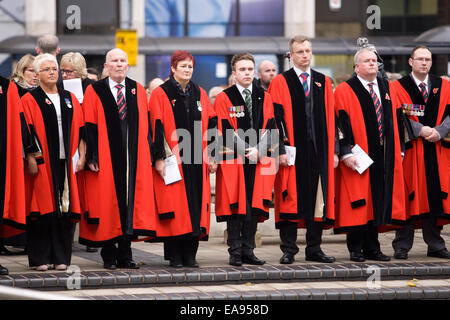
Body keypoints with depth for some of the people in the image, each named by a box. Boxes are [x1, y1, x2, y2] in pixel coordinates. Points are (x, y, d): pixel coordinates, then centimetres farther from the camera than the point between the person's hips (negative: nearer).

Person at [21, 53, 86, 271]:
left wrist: (81, 156, 4)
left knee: (64, 209, 2)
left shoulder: (69, 99, 15)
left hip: (65, 163, 4)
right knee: (43, 208, -4)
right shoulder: (29, 100, 2)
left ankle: (61, 257, 7)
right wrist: (31, 158, -15)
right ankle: (40, 259, 1)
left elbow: (80, 130, 13)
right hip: (41, 163, -4)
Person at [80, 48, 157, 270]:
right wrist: (92, 157, -11)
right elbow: (90, 127, -4)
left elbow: (145, 125, 10)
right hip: (106, 160, -3)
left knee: (131, 200, 2)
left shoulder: (138, 91, 11)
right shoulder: (94, 92, 1)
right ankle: (109, 256, 7)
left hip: (134, 158, 3)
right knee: (108, 203, -1)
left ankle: (125, 254, 8)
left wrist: (148, 155, 3)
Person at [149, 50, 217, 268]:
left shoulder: (199, 94, 12)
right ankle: (175, 256, 2)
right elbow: (156, 128, -6)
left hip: (196, 161, 4)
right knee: (174, 209, -4)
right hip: (172, 160, -4)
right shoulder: (161, 94, -1)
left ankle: (190, 255, 7)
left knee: (196, 206, 1)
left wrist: (212, 156, 7)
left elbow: (211, 125, 13)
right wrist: (159, 158, -13)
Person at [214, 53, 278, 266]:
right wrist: (245, 151, -13)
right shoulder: (224, 98, 0)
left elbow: (270, 127, 5)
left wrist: (259, 150, -10)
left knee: (254, 206, 3)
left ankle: (248, 251, 8)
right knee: (235, 207, -4)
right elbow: (225, 131, -6)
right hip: (233, 160, -3)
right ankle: (235, 253, 1)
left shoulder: (264, 97, 11)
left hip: (259, 160, 3)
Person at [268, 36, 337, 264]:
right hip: (292, 151, -3)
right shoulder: (280, 83, 2)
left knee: (319, 200, 4)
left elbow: (330, 118, 11)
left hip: (319, 151, 4)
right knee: (290, 200, -4)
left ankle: (314, 249, 12)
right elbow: (276, 117, -5)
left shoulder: (324, 82, 13)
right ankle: (288, 250, 1)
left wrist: (334, 150, 5)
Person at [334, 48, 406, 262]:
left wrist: (399, 149, 10)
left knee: (377, 202, 8)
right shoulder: (345, 91, -3)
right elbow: (342, 124, -10)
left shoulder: (387, 88, 14)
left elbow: (396, 120, 16)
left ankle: (372, 248, 15)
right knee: (358, 203, -4)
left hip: (383, 157, 5)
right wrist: (346, 153, -18)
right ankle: (356, 250, 3)